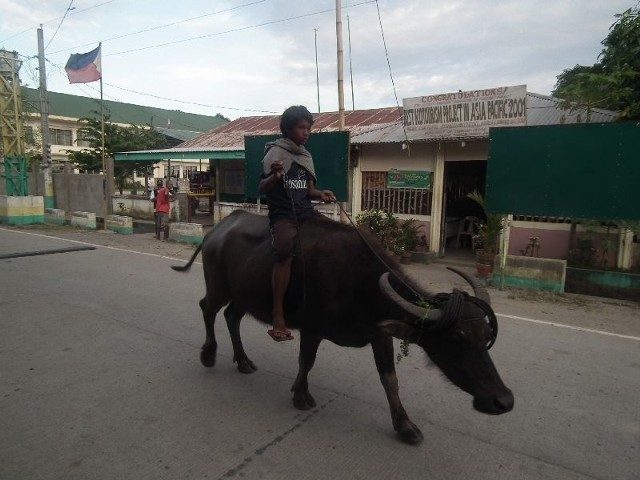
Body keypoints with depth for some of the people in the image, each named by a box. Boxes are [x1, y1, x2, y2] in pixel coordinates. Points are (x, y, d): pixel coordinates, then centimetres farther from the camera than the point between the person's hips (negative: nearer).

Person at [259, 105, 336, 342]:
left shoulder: (306, 156, 18)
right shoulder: (275, 152, -1)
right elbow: (262, 188, -6)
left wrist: (321, 194, 0)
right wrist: (275, 176, -27)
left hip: (306, 212, 7)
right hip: (282, 214, -6)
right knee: (286, 253, -27)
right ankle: (278, 318, -23)